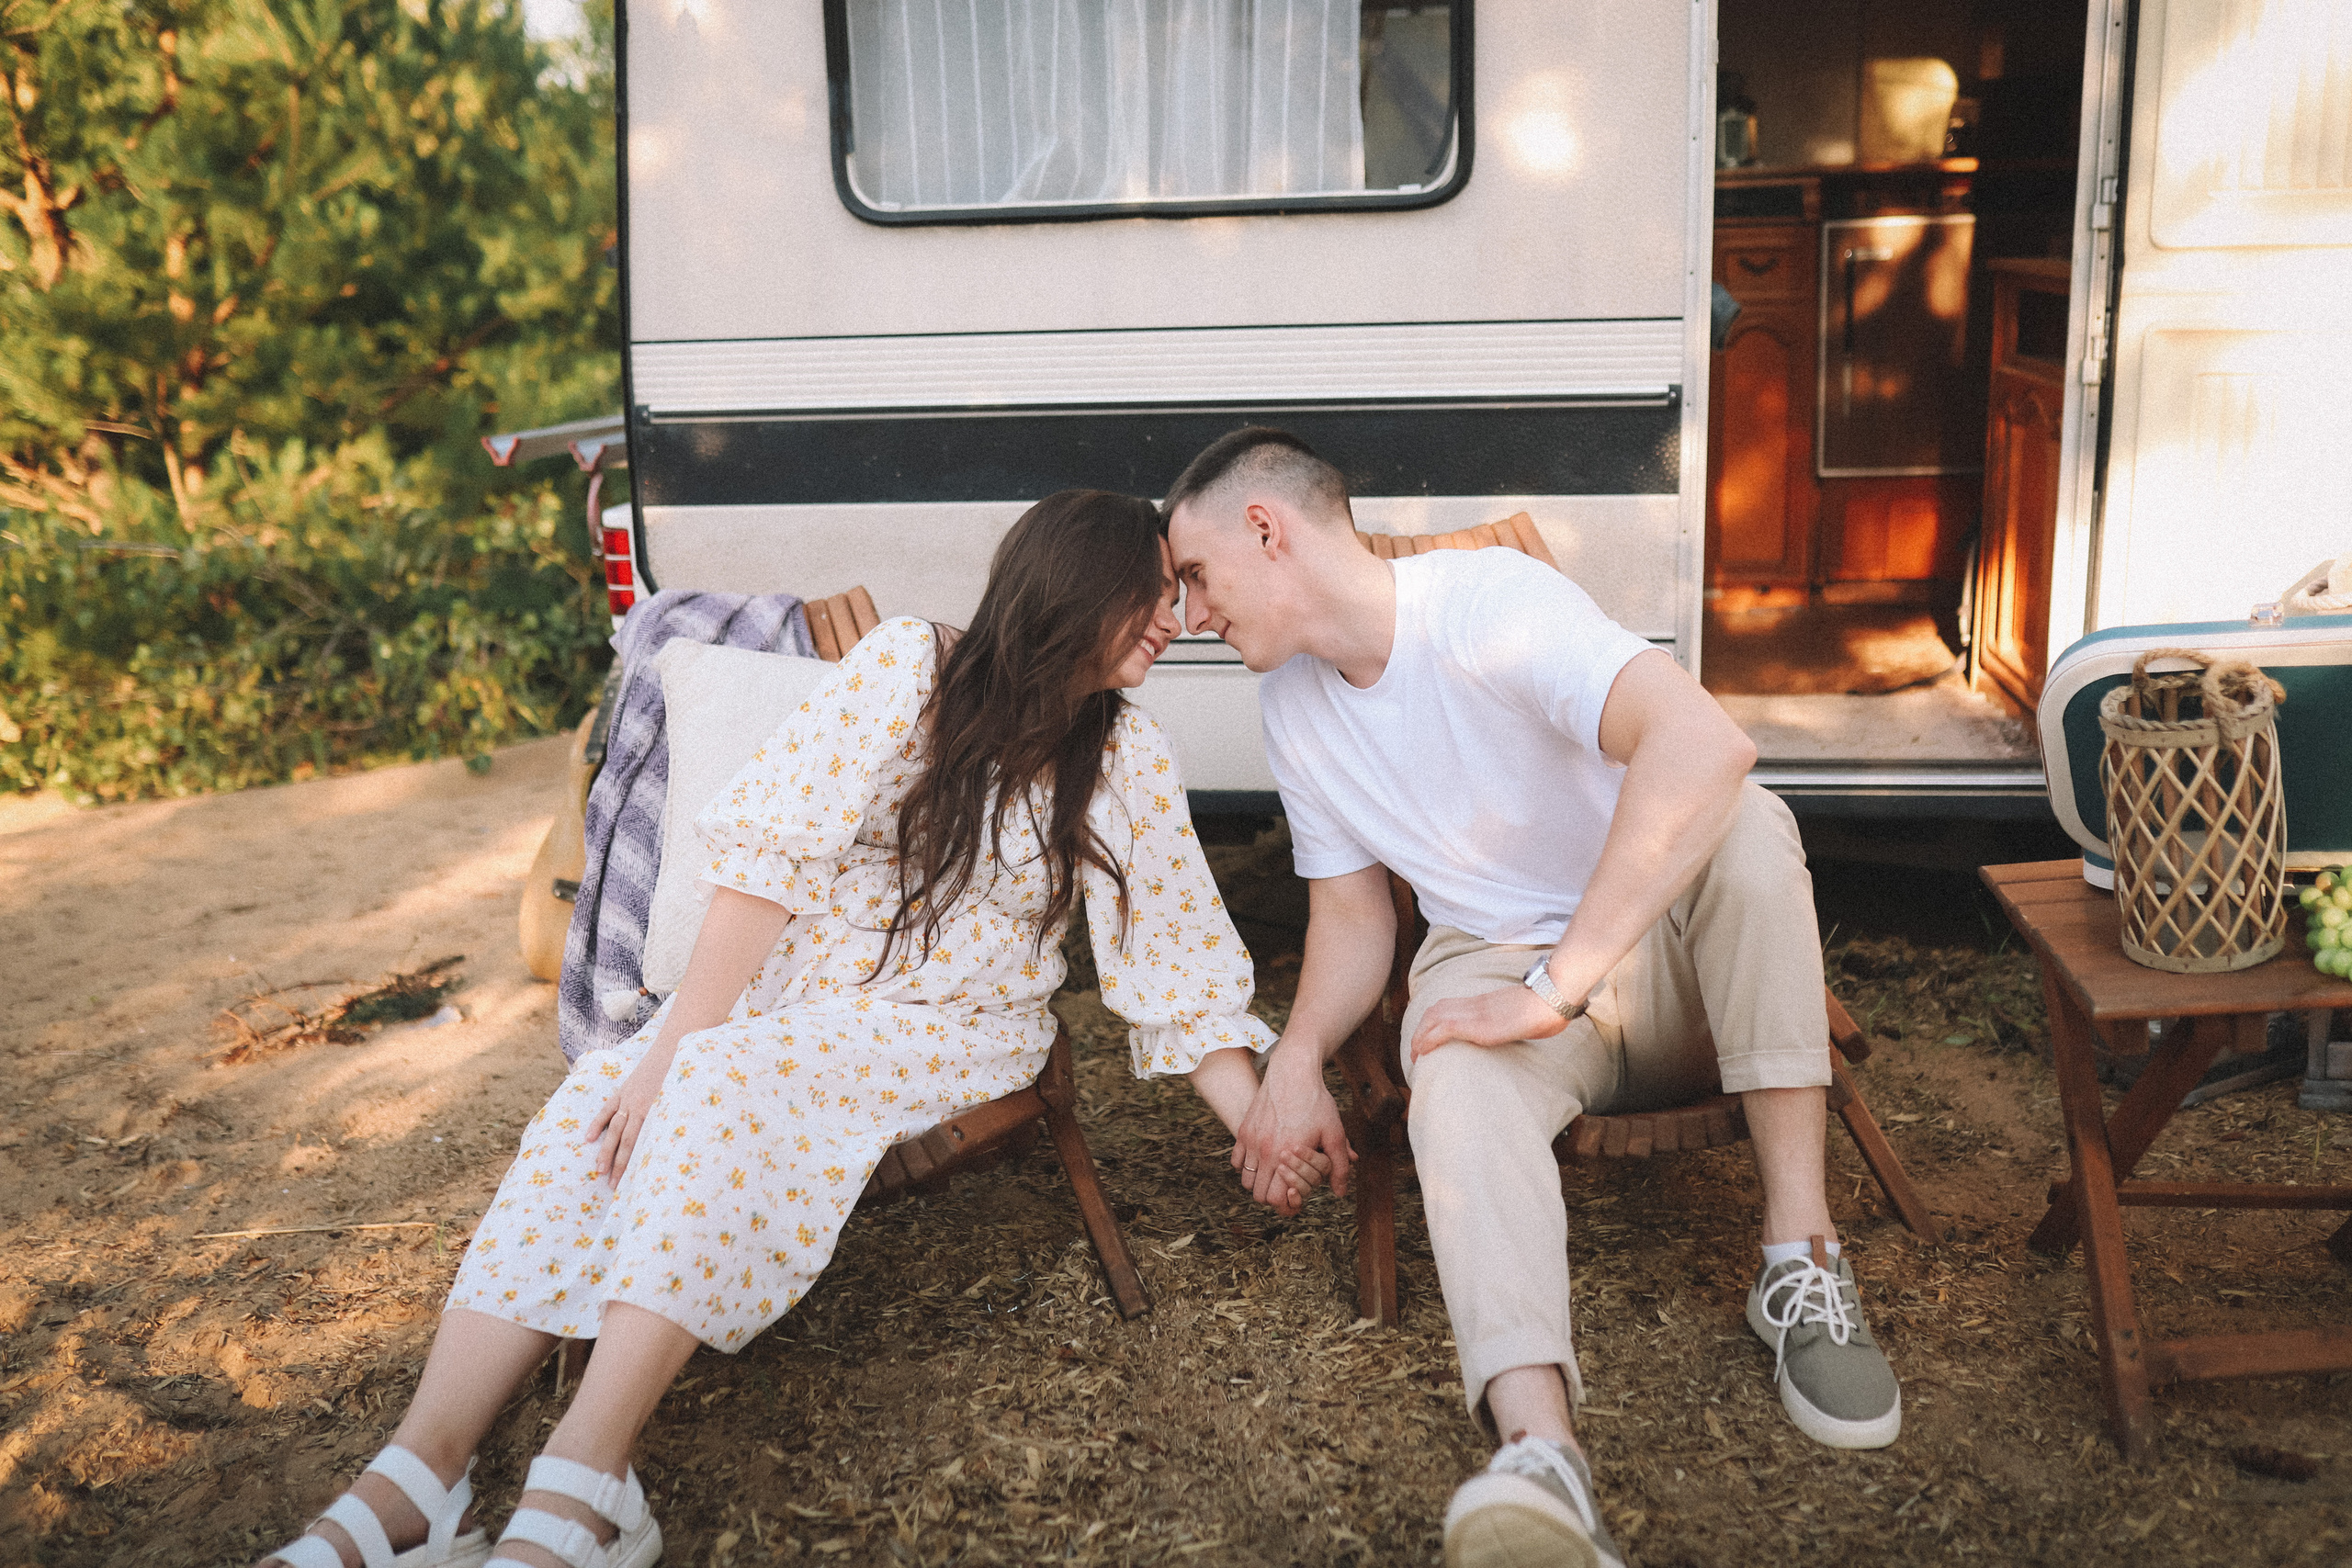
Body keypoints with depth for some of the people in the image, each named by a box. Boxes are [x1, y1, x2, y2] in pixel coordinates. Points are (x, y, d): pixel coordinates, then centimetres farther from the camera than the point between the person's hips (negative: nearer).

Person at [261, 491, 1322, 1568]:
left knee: (732, 1086, -31)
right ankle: (417, 1474, -26)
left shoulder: (1129, 761, 0)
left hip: (950, 1027, -1)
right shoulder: (909, 668, -8)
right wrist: (675, 1043, -20)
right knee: (604, 1101, -25)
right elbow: (765, 853, -13)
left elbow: (1178, 959, 3)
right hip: (790, 982, 2)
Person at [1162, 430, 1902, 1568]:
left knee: (1746, 827, -34)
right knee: (1455, 1080, -32)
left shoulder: (1489, 599, -21)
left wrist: (1555, 987, -37)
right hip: (1491, 964, 3)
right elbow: (1351, 911, 10)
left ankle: (1800, 1261, -28)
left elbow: (1705, 744, -38)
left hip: (1660, 956, -3)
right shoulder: (1290, 700, 2)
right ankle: (1539, 1452, -53)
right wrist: (1295, 1062, -11)